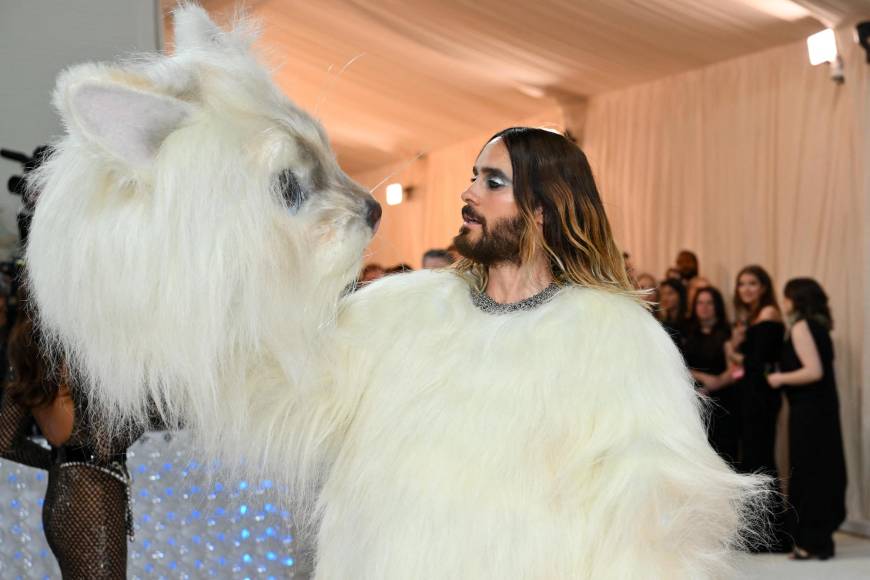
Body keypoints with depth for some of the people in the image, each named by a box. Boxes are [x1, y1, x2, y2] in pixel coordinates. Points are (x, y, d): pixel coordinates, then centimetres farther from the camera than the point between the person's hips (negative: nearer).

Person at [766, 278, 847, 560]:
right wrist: (784, 376, 13)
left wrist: (780, 379, -10)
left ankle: (812, 543, 6)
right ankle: (821, 538, 20)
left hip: (808, 410, -9)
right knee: (821, 471, 12)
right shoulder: (818, 325, 13)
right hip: (822, 408, 9)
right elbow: (819, 368, 12)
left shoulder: (801, 326, -13)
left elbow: (814, 371, -22)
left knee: (806, 472, -1)